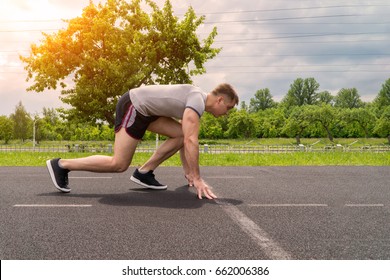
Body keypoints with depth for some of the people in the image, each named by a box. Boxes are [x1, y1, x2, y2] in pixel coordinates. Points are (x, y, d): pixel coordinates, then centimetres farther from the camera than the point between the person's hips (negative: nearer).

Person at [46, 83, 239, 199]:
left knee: (179, 135, 5)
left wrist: (188, 171, 20)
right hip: (133, 106, -10)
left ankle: (143, 172, 6)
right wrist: (197, 179, -22)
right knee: (118, 164, -10)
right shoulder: (198, 102, -18)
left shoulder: (196, 99, 14)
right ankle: (61, 165, 0)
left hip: (144, 109, 10)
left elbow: (185, 139, 20)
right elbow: (191, 141, -26)